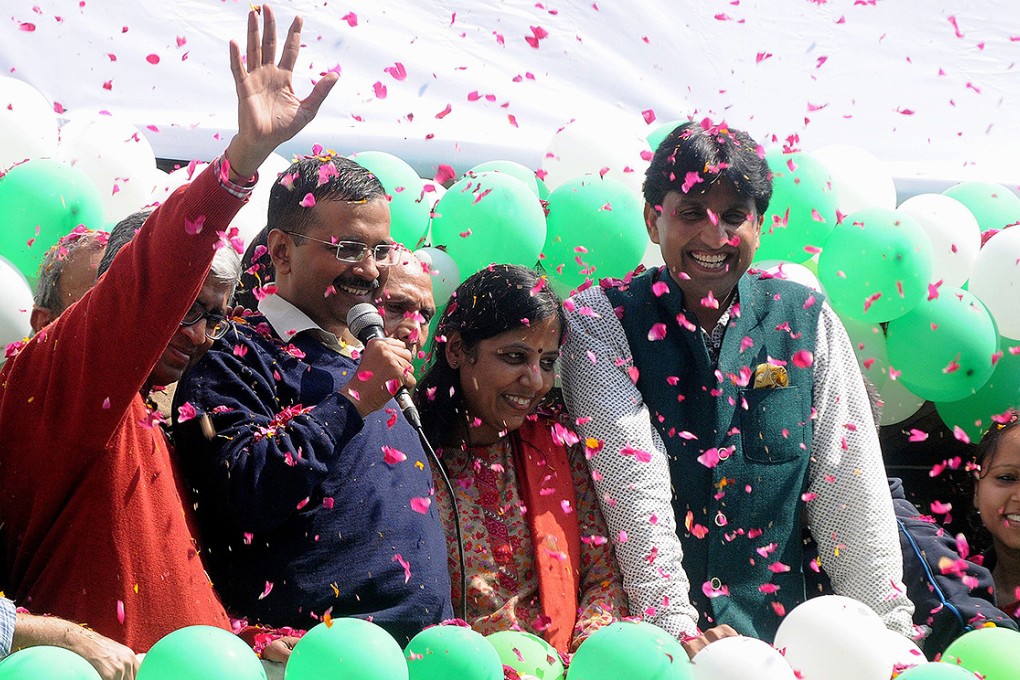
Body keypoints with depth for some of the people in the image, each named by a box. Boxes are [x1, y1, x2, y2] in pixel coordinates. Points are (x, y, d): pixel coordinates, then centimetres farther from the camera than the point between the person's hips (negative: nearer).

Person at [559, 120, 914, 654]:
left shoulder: (808, 321, 9)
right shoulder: (600, 320, 1)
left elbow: (849, 486, 5)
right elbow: (633, 482, -10)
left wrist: (889, 626, -5)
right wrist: (674, 625, -20)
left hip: (775, 628, 2)